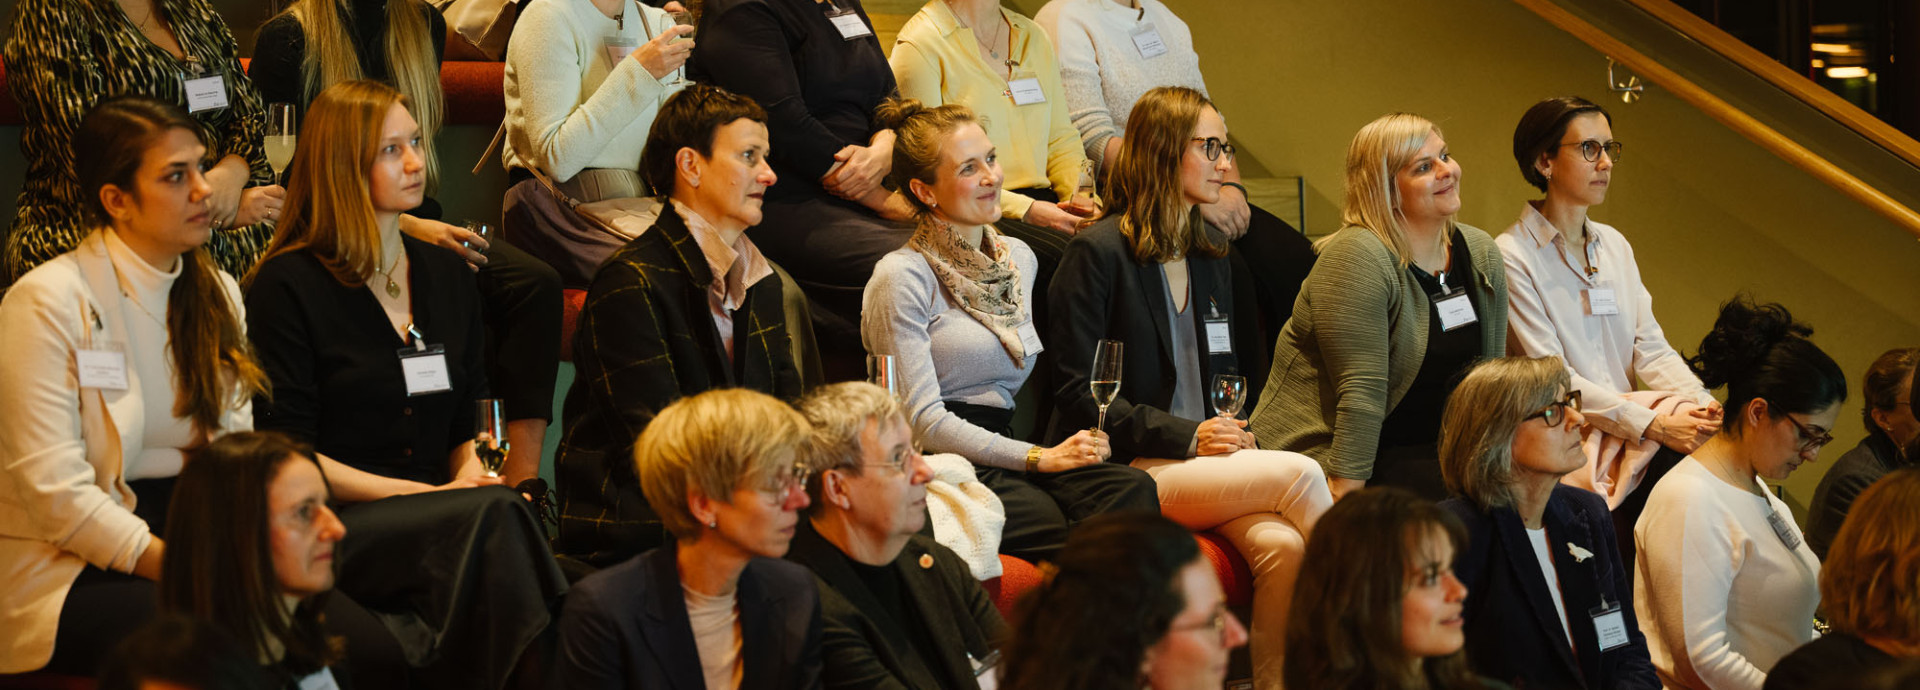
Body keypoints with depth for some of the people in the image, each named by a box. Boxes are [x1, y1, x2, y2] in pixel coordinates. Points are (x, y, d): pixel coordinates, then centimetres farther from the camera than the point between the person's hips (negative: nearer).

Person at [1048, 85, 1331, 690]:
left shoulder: (1212, 258, 21)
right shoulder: (1097, 252, -3)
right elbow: (1080, 393, -8)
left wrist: (1234, 432, 4)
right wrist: (1185, 436, -15)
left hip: (1205, 459, 6)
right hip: (1131, 469, -6)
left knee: (1282, 543, -28)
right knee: (1298, 474, -25)